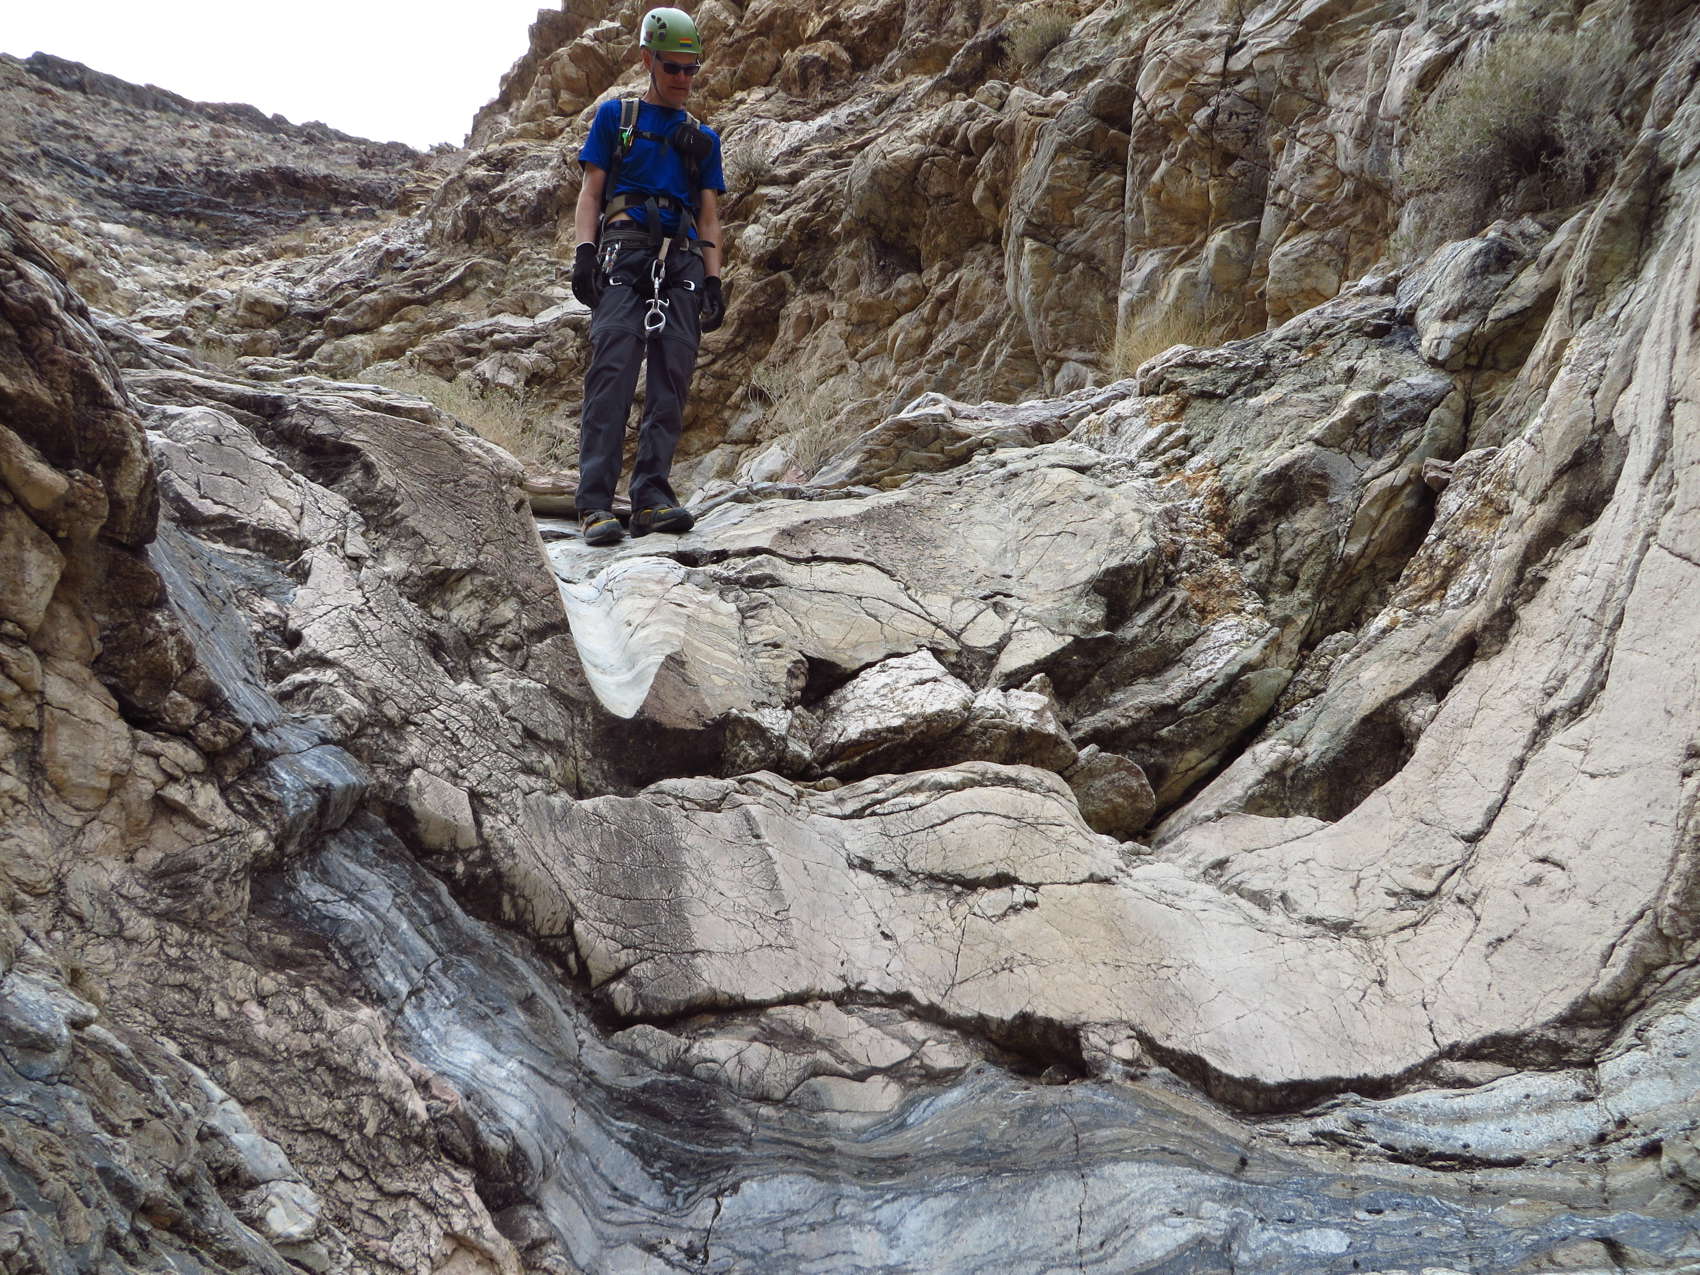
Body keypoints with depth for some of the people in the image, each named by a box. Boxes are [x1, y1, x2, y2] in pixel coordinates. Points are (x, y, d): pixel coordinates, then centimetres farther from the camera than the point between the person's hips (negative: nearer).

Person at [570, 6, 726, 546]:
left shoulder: (703, 137, 24)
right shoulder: (615, 116, 17)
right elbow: (591, 192, 9)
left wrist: (713, 280, 7)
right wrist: (584, 250, -7)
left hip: (682, 259, 3)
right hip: (624, 249, -3)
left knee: (671, 380, -10)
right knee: (612, 370, -17)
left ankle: (651, 496, -13)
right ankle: (595, 504, -24)